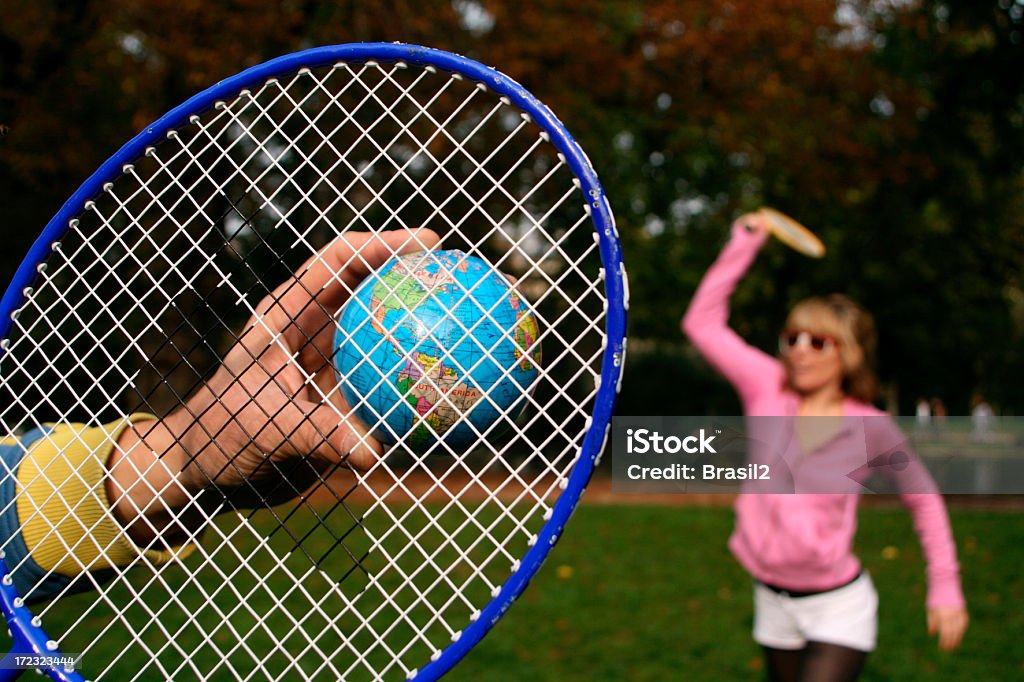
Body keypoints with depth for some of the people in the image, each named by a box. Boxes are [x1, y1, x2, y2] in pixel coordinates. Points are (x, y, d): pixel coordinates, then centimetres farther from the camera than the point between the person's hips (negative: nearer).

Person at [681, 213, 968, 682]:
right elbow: (702, 322, -3)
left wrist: (946, 589, 3)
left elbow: (923, 502, 4)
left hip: (839, 608, -4)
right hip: (774, 603, 4)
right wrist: (743, 245, -4)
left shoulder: (871, 428, -9)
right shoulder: (767, 388, -4)